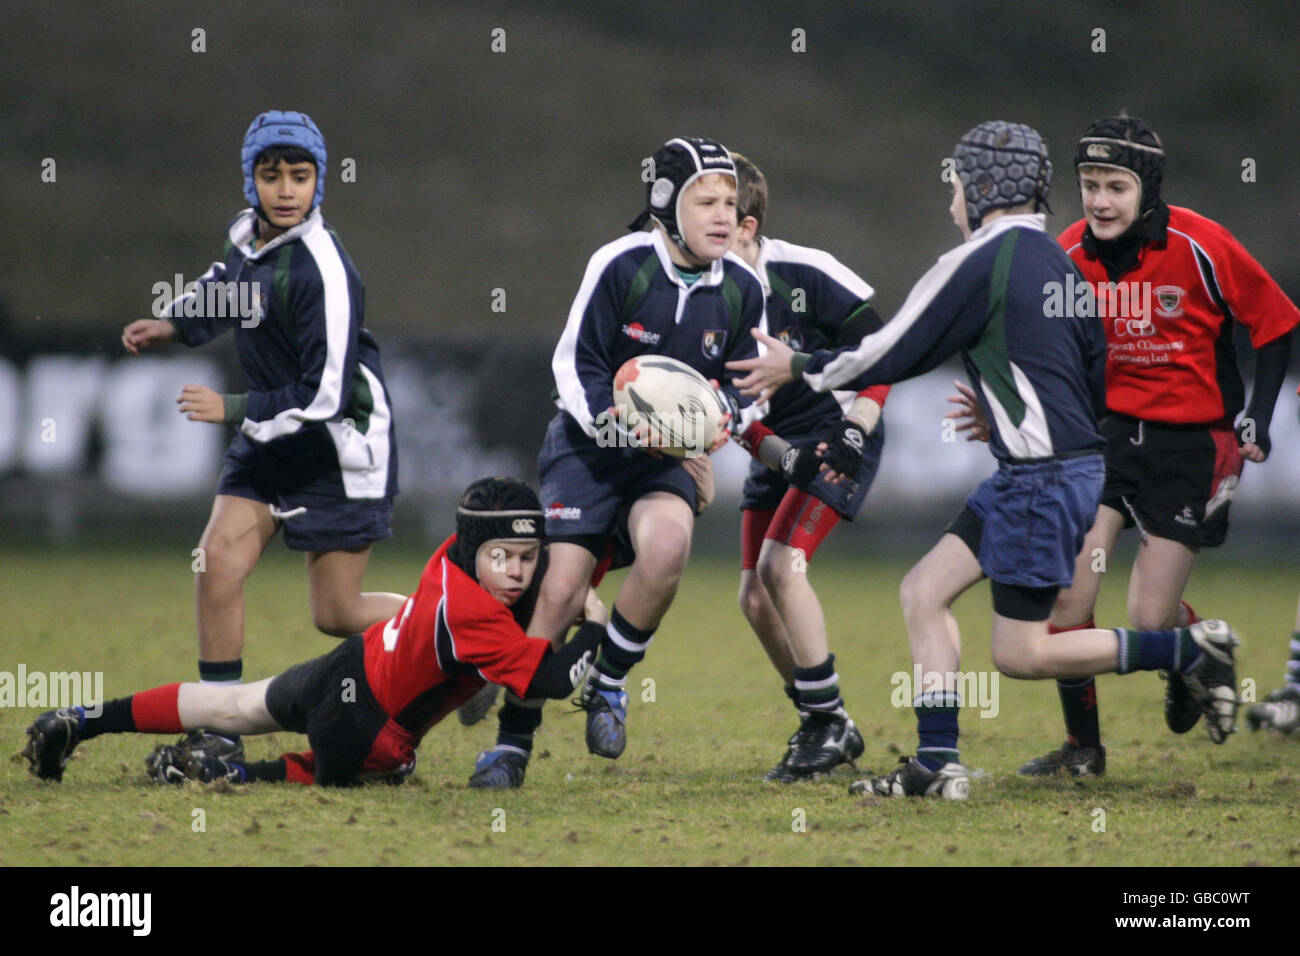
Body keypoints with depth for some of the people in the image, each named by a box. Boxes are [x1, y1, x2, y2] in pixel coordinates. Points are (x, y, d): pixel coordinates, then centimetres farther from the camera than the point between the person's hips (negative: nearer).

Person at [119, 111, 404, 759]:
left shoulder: (321, 272, -25)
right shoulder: (248, 233, -1)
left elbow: (326, 397, -25)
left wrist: (232, 410, -19)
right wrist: (173, 324, 10)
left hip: (340, 445, -7)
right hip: (270, 438, 7)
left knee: (336, 615, -1)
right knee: (217, 561, -8)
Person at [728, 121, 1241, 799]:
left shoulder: (977, 263, -13)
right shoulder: (1056, 262, 13)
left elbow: (894, 355, -8)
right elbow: (1099, 377, 18)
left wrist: (798, 368, 7)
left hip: (1042, 481, -9)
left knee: (1019, 655, -3)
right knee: (923, 590, 8)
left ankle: (1190, 650, -1)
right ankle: (938, 764, 5)